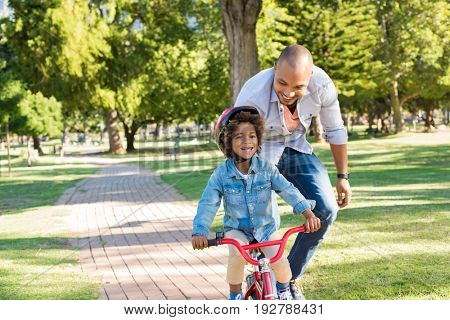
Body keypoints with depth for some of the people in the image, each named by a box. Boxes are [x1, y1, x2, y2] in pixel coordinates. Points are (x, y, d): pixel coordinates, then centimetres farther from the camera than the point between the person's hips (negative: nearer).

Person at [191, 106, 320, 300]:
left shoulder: (266, 169, -10)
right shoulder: (221, 174, -13)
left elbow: (288, 190, -18)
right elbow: (208, 204, -20)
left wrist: (308, 213, -33)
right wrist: (199, 232, -35)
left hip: (266, 227, 1)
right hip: (236, 228, -1)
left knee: (280, 262, -20)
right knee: (237, 254, -32)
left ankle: (283, 289, 16)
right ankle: (235, 293, -5)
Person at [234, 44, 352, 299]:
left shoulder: (322, 85, -26)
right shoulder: (252, 96, -36)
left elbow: (335, 131, -8)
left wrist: (343, 177, 1)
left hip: (296, 149, 3)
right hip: (261, 154, -3)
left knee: (326, 210, -10)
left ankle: (291, 277, 9)